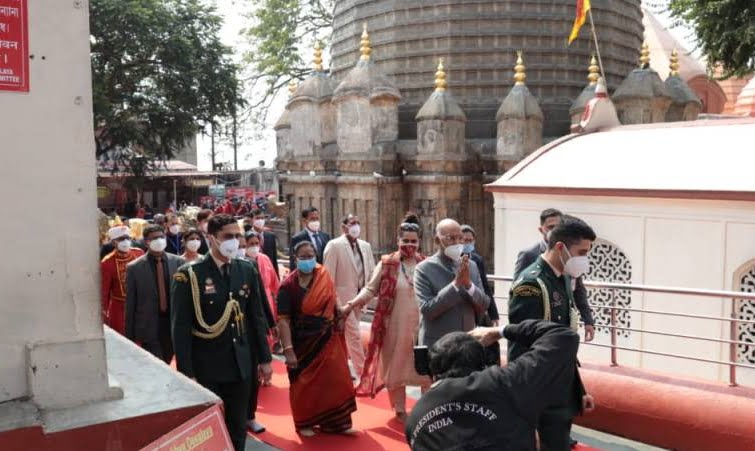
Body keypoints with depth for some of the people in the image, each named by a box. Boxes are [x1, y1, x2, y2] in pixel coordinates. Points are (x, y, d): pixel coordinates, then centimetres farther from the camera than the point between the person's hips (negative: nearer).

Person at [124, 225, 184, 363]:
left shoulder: (178, 262, 1)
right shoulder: (134, 268, -4)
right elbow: (130, 304, -1)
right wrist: (130, 337, 0)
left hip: (174, 324, 2)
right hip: (149, 328, -2)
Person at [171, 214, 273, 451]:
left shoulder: (247, 270, 3)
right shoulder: (189, 275, -11)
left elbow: (257, 317, 8)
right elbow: (180, 327, -11)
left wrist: (265, 358, 8)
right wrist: (186, 373, -13)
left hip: (241, 365, 4)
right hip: (206, 368, -4)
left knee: (238, 429, 15)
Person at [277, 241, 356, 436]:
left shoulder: (324, 277, -2)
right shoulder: (288, 286, -15)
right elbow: (283, 320, -17)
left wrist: (341, 310, -3)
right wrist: (288, 350, -21)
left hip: (328, 339, 4)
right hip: (303, 342, -4)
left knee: (335, 380, 6)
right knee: (304, 384, 10)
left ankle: (337, 422, 20)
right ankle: (304, 423, 29)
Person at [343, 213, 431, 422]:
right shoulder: (387, 264, -4)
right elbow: (370, 289, -2)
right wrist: (351, 304, -14)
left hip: (421, 326, 1)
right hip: (395, 326, -1)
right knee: (395, 366, 11)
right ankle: (399, 410, 27)